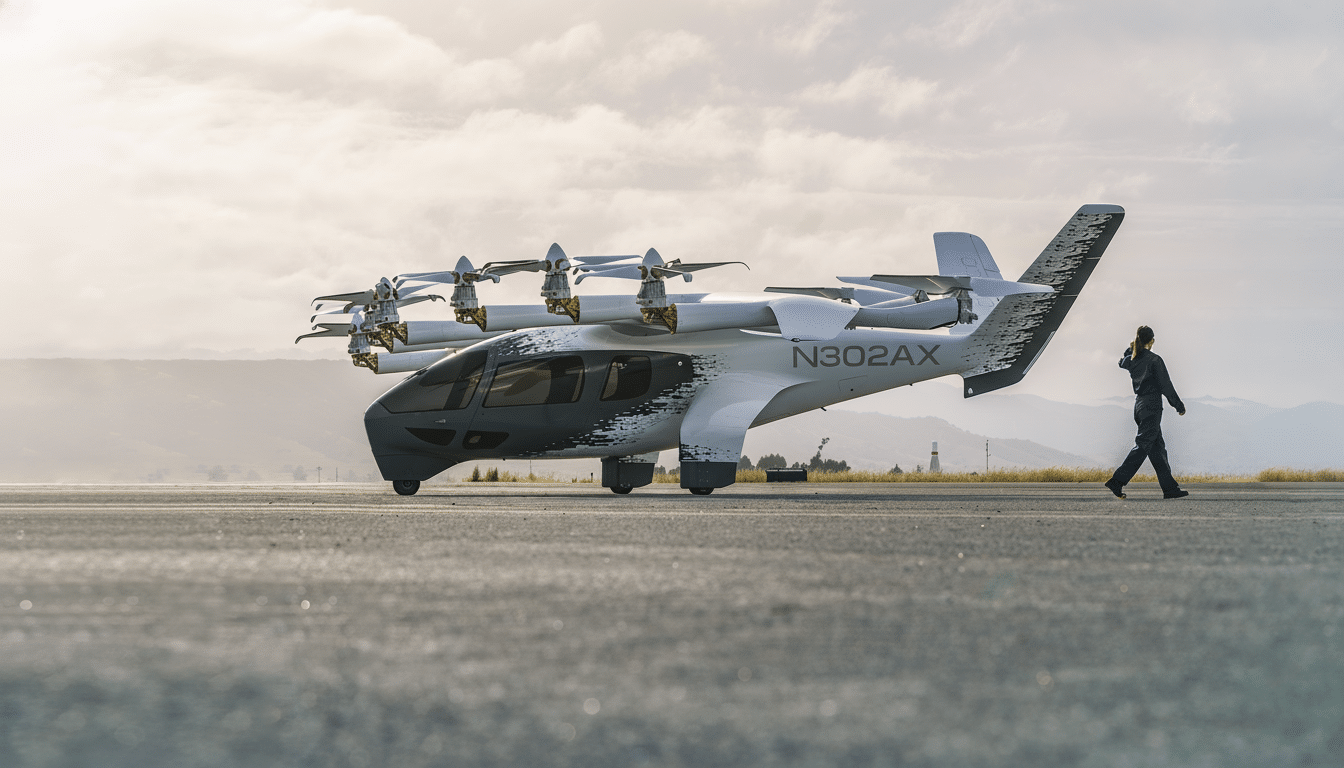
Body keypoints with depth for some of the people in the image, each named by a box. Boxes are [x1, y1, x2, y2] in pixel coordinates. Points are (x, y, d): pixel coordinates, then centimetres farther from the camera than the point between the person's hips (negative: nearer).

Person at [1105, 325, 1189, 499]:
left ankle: (1170, 488, 8)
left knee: (1157, 446, 9)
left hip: (1139, 405, 8)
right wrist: (1179, 406, -3)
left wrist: (1131, 348, 22)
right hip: (1152, 406, -8)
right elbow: (1166, 386, -11)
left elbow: (1122, 363, 33)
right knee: (1142, 446, -8)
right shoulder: (1154, 360, -13)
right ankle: (1117, 481, -14)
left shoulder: (1131, 359, 6)